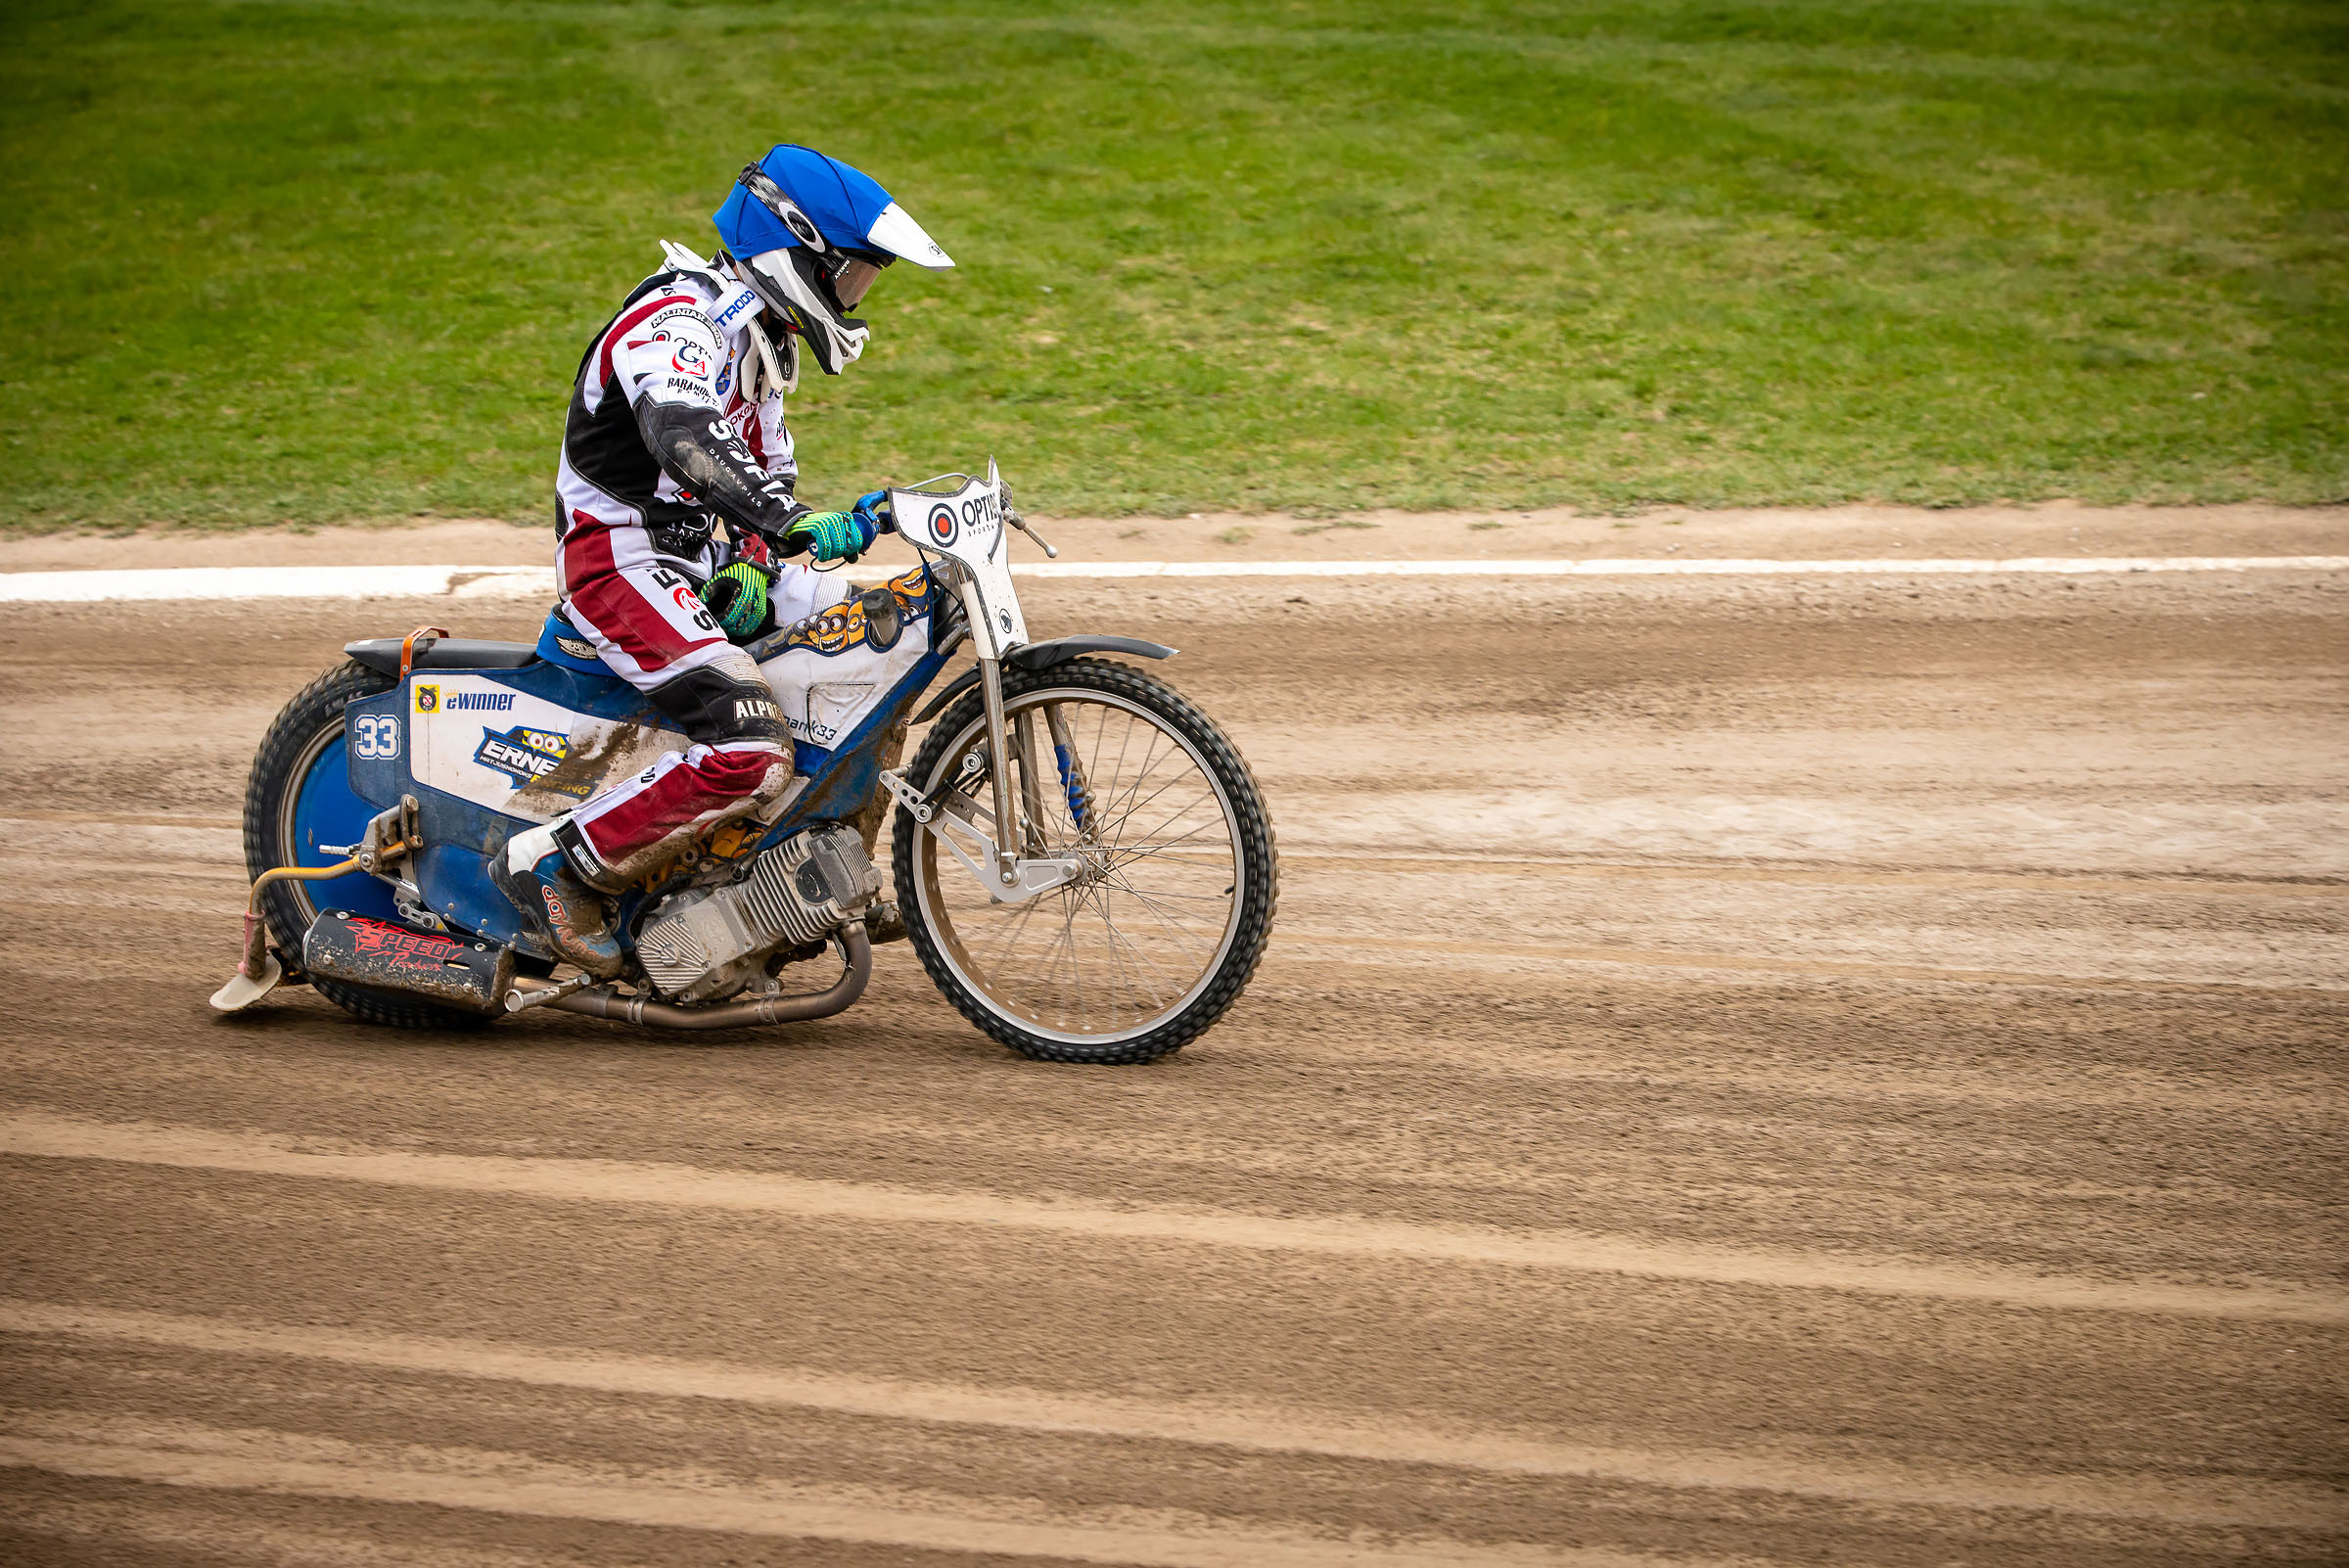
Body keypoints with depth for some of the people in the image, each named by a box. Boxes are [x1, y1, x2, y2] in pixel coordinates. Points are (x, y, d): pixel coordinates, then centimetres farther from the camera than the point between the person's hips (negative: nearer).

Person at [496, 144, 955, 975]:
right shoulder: (679, 323, -20)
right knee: (752, 753, -26)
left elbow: (766, 472, 17)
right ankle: (554, 867, -15)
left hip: (702, 562, 10)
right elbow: (686, 441, -40)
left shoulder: (760, 338, 14)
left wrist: (751, 565, -4)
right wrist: (796, 527, -52)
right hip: (624, 565, -10)